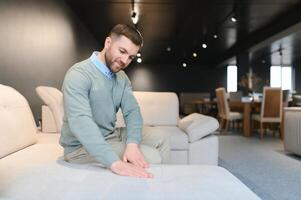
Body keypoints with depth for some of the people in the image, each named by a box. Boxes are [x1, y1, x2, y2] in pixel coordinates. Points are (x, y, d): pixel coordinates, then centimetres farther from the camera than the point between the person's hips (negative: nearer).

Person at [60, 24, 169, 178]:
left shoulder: (122, 77, 5)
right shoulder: (79, 75, -21)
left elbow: (132, 110, -6)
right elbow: (80, 122, -35)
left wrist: (132, 144, -27)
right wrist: (115, 163, -46)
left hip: (110, 135, 8)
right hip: (82, 147, -8)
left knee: (161, 140, 7)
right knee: (151, 157, -18)